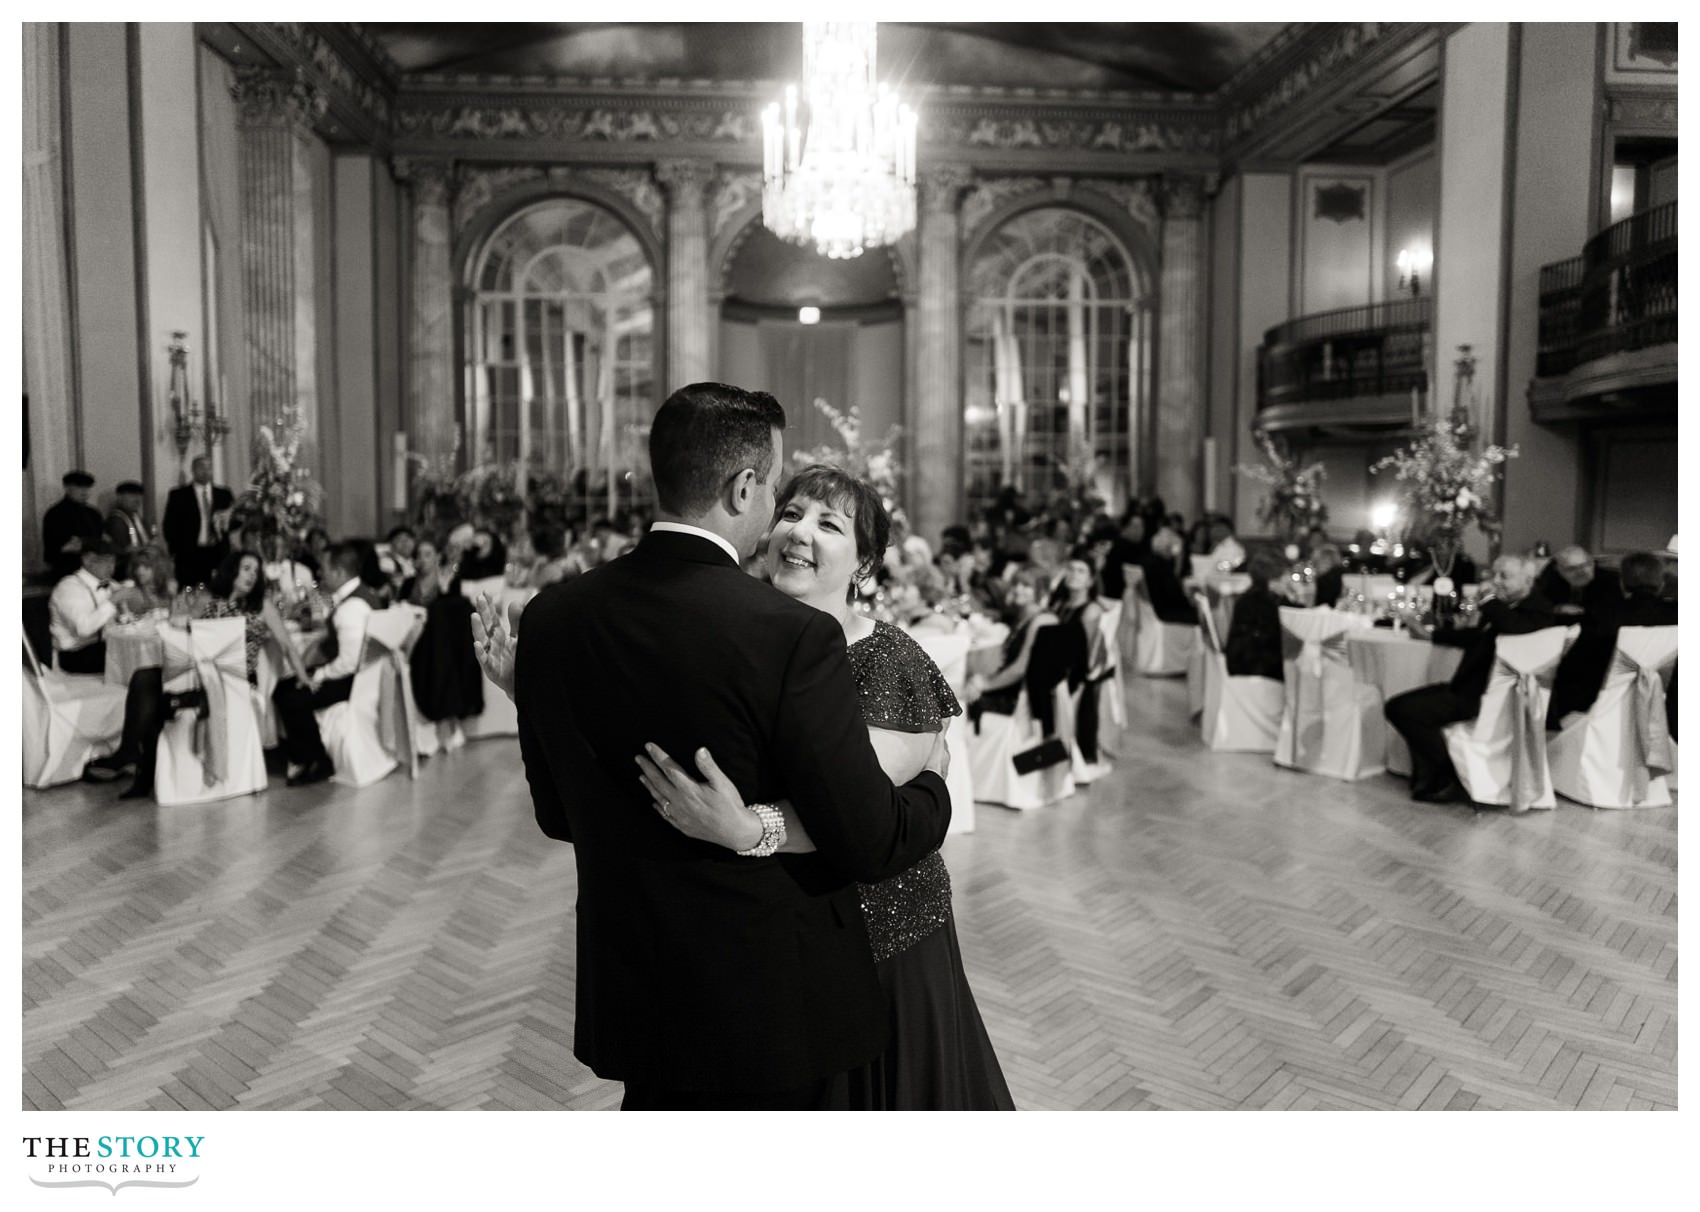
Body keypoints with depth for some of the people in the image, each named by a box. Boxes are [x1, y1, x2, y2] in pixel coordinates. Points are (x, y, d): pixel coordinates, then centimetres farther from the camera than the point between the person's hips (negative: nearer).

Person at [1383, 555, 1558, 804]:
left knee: (1406, 710, -19)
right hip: (1470, 687, 9)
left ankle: (1454, 780, -4)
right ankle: (1428, 778, 10)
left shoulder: (1538, 610, -9)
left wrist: (1490, 604, -16)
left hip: (1488, 697, -9)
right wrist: (1431, 634, 32)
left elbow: (1516, 629, -33)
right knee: (1397, 706, 5)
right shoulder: (1505, 608, 14)